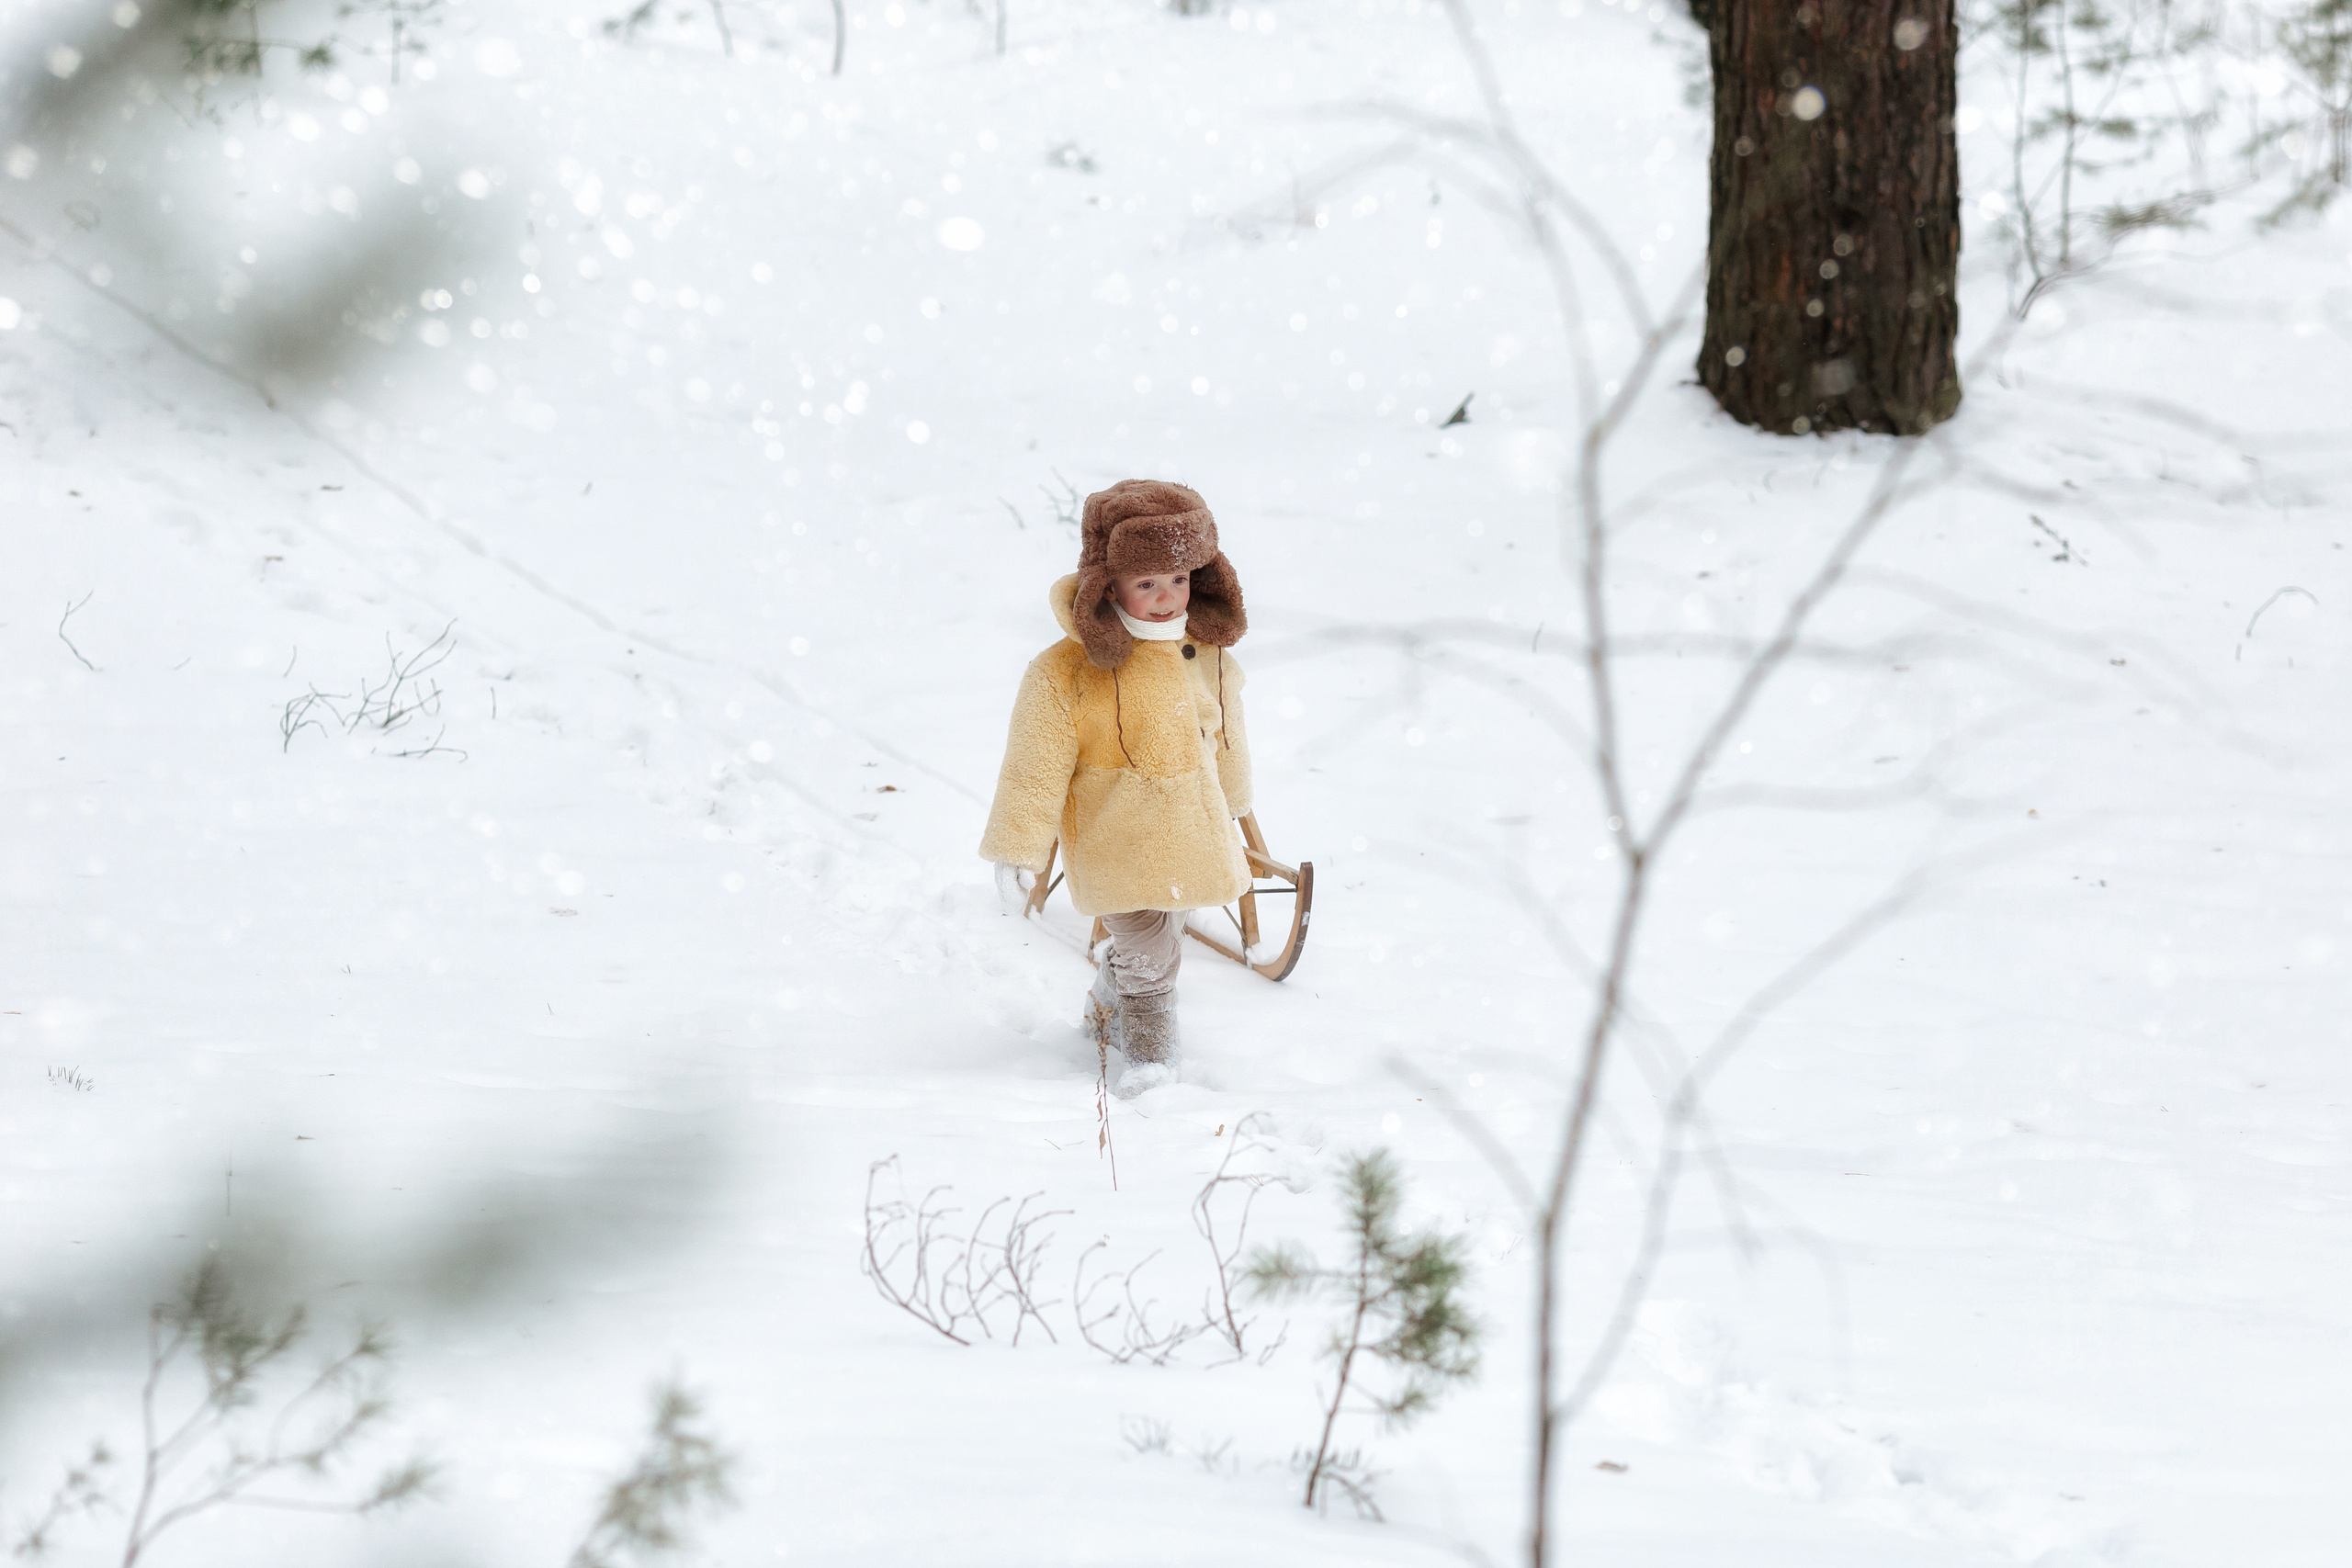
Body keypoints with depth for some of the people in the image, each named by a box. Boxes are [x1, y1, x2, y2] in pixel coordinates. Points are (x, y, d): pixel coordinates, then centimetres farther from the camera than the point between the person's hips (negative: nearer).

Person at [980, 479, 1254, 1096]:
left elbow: (1224, 737, 14)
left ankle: (1108, 1013, 45)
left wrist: (1230, 808, 26)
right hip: (1115, 841, -6)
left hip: (1189, 832, 6)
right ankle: (1150, 1049, 18)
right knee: (1148, 949, -4)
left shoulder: (1207, 655, -3)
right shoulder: (1064, 673, -22)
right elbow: (1036, 764, -16)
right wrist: (1019, 849, -14)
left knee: (1153, 938, 20)